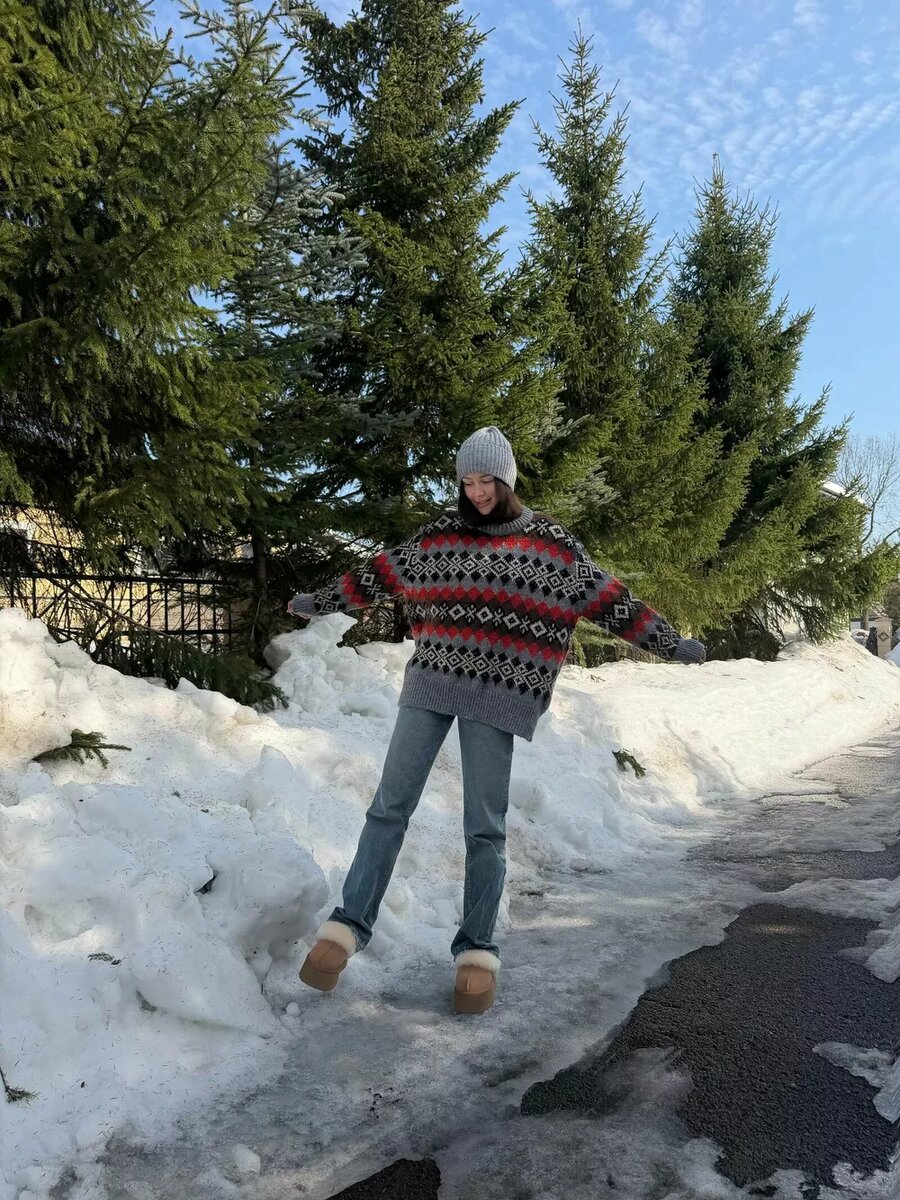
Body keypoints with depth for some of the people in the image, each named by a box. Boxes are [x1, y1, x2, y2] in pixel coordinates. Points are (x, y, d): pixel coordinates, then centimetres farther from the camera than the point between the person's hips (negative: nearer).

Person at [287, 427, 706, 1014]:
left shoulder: (550, 541, 3)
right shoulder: (440, 532, 9)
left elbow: (606, 598, 6)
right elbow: (380, 575, 19)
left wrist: (669, 641, 6)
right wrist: (321, 601, 26)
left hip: (498, 695, -2)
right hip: (430, 684, 2)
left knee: (485, 826, 0)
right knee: (390, 806, 1)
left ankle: (477, 951, 13)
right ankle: (348, 926, 8)